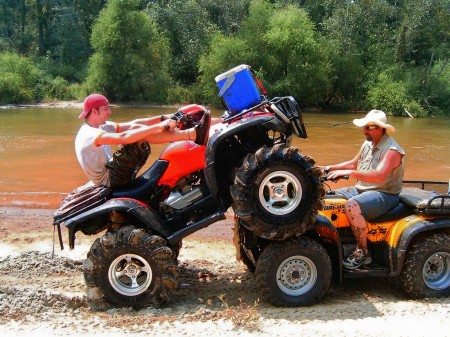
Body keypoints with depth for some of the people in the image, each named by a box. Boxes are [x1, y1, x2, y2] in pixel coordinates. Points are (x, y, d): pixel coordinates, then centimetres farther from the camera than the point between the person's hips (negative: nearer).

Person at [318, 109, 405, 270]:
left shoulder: (392, 150, -17)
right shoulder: (368, 144, 11)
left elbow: (379, 176, -32)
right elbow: (353, 163, 24)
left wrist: (348, 172, -36)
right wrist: (330, 168, 11)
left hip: (384, 195, -9)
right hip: (361, 190, 10)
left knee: (352, 206, -35)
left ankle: (363, 253, -20)